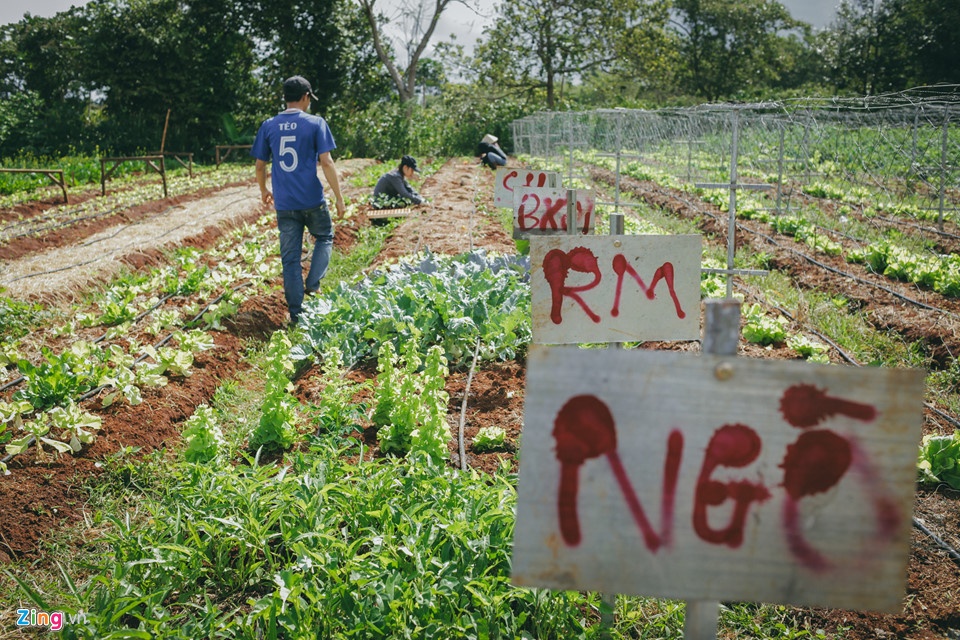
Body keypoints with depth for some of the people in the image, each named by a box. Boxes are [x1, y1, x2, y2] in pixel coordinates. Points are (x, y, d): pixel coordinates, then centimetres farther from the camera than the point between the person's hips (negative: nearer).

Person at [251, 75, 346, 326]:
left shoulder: (268, 126, 5)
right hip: (313, 201, -2)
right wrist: (339, 198, -6)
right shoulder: (316, 123, -5)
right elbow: (326, 162, -10)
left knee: (290, 258, 8)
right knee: (324, 238, 23)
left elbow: (260, 165, 9)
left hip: (284, 204, 3)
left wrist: (264, 190, 27)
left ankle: (296, 314, 9)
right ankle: (313, 285, 4)